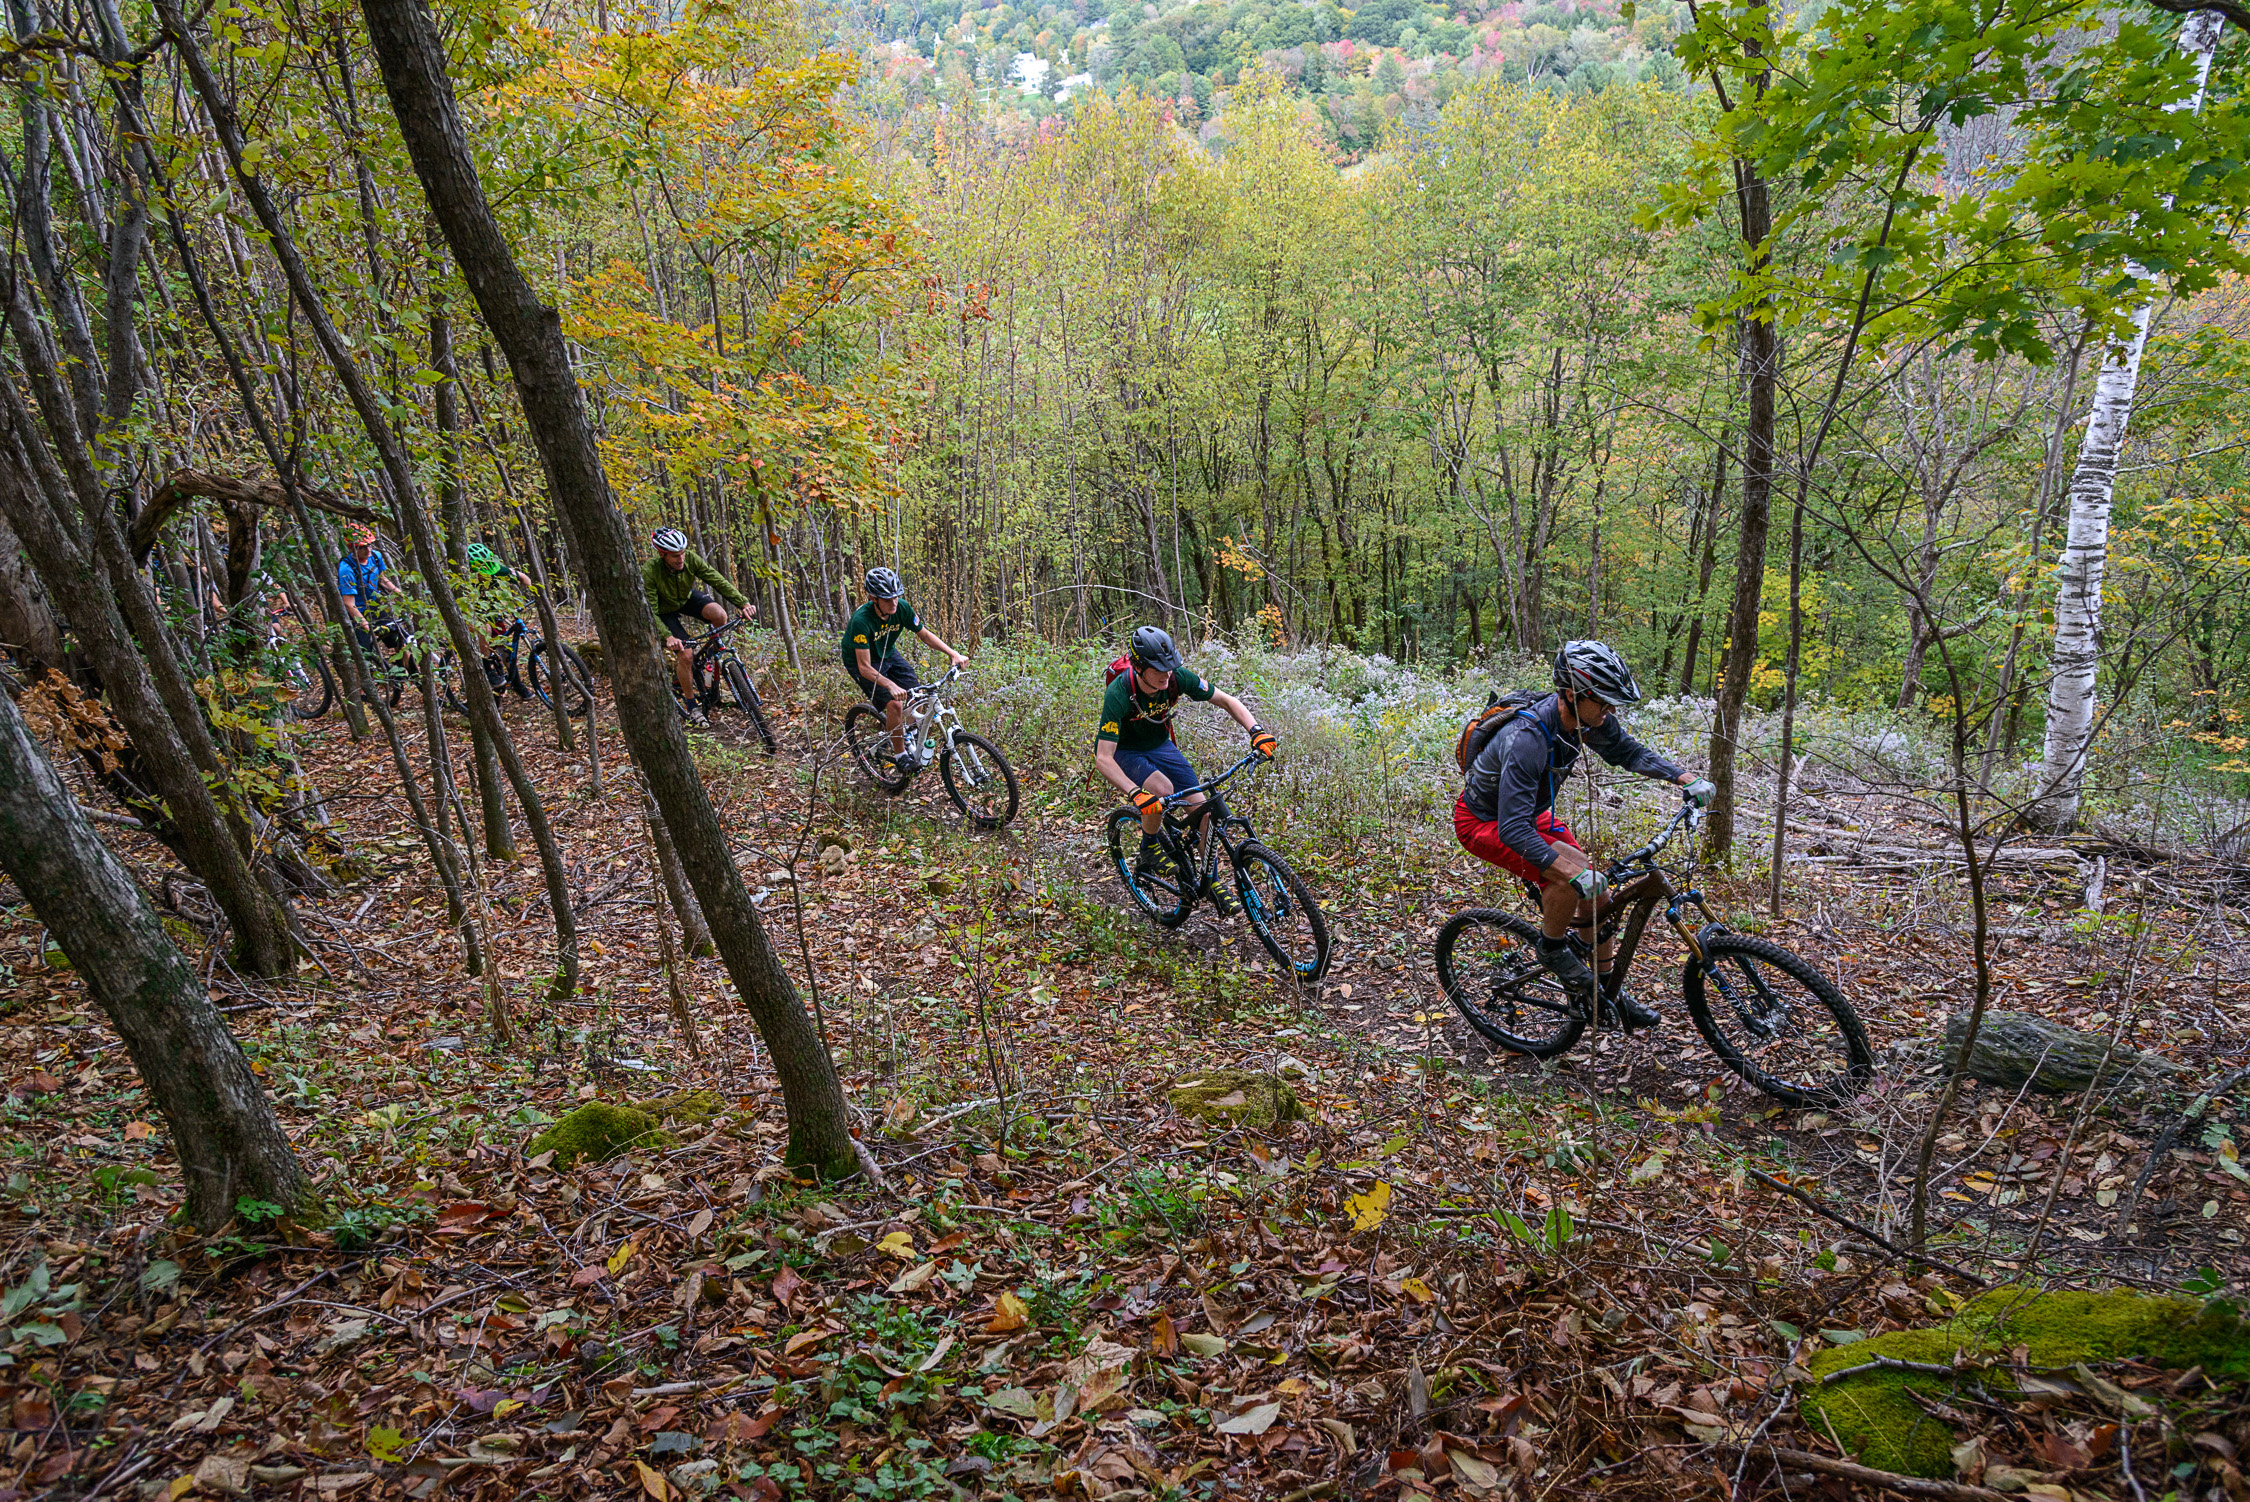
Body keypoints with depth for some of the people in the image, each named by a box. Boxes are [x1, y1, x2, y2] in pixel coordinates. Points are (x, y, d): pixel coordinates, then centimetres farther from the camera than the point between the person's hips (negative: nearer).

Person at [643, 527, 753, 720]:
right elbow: (650, 612, -33)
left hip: (687, 598, 3)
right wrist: (668, 637, -47)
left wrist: (744, 603, -38)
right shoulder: (649, 572, -34)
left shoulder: (690, 559, -26)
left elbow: (717, 580, -27)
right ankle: (692, 707, 4)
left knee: (719, 614, -29)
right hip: (665, 611, -3)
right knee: (686, 656, -16)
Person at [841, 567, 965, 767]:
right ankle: (900, 754, -3)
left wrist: (954, 654, -20)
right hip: (862, 661, -6)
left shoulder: (902, 608, -21)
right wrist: (891, 685, -51)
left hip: (887, 654, 6)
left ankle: (909, 741, 14)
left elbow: (924, 634, -7)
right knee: (894, 704, -22)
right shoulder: (861, 621, -36)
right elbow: (865, 667, -36)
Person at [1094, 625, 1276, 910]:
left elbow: (1227, 700, -13)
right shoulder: (1118, 694, -35)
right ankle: (1149, 846, -3)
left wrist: (1257, 731, -29)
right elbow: (1103, 759, -38)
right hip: (1124, 751, -4)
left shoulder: (1177, 677, -24)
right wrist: (1136, 794, -51)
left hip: (1160, 745, 4)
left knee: (1203, 810, -8)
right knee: (1162, 790, -33)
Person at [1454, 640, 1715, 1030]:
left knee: (1597, 892, 2)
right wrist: (1576, 874, -49)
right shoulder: (1527, 739, -39)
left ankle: (1607, 994, 19)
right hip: (1483, 822, -8)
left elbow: (1628, 751, 6)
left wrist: (1688, 779, -6)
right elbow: (1513, 830, -42)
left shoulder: (1589, 718, -15)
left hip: (1529, 811, 8)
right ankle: (1551, 949, -1)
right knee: (1571, 873, -28)